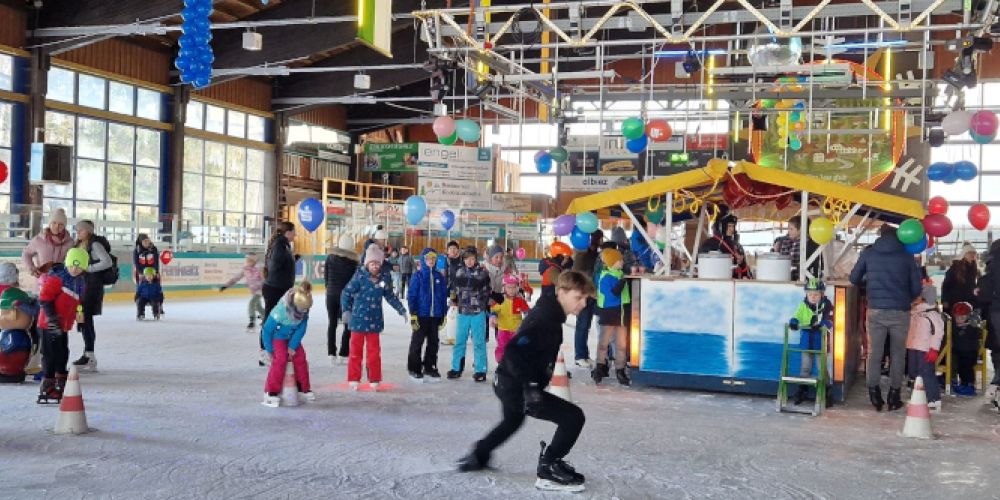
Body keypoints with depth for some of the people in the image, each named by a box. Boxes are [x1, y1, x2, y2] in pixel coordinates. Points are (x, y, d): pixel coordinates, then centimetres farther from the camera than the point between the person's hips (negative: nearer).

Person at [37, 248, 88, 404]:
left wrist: (78, 312, 25)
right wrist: (51, 318, -22)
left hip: (64, 325, 9)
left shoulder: (81, 281, 9)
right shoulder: (56, 277, -17)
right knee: (51, 354, -8)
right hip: (50, 324, -9)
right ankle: (46, 388, -3)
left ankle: (60, 385, 30)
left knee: (63, 354, 17)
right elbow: (44, 298, -19)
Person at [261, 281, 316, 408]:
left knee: (300, 357, 0)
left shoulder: (304, 309, -24)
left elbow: (301, 329, -12)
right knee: (280, 359, -18)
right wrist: (269, 350, -13)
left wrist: (292, 346, -13)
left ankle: (304, 388, 15)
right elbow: (267, 330, -23)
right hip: (277, 336, -5)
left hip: (292, 336, 5)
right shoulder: (280, 311, -37)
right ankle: (271, 392, -11)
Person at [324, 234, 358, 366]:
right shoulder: (353, 261, -8)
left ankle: (331, 354, 9)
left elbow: (325, 275, 4)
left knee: (332, 323, 12)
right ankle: (343, 355, 0)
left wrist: (330, 288, 14)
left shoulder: (330, 257, 0)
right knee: (348, 325, 6)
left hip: (331, 294, 3)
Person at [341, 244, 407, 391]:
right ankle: (353, 379, 15)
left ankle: (374, 380, 17)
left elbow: (391, 296, 15)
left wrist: (401, 310, 15)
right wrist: (346, 310, -15)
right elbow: (346, 293, -7)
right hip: (358, 320, -3)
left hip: (375, 321, 3)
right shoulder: (359, 277, -9)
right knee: (356, 351, 6)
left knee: (374, 351, 8)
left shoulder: (383, 279, 4)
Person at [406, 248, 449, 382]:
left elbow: (444, 296, 10)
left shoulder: (440, 277, 6)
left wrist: (444, 314, 7)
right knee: (417, 342, 4)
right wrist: (413, 314, -11)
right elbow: (411, 296, -6)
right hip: (421, 315, -4)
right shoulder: (417, 276, -5)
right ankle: (414, 369, 13)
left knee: (433, 342, 11)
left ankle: (429, 367, 22)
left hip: (435, 315, 4)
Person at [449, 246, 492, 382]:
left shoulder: (482, 273, -4)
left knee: (479, 342, 2)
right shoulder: (460, 272, 5)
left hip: (478, 312, -3)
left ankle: (480, 370, 10)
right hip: (463, 311, 4)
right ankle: (456, 368, 23)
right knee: (459, 341, 11)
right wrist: (454, 297, 1)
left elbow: (486, 292, 1)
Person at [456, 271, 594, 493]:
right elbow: (513, 350, -34)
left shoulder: (550, 313, 7)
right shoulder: (546, 319, -23)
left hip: (509, 382, 10)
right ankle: (548, 469, -1)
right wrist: (529, 386, -38)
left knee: (513, 421, 38)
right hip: (516, 385, -10)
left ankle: (478, 456, 55)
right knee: (574, 416, -14)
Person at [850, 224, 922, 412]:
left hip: (875, 310, 0)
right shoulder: (906, 255, 4)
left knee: (874, 353, 7)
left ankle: (874, 394, 3)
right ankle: (894, 396, 11)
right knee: (897, 354, 9)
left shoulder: (869, 252, 5)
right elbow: (917, 287, 5)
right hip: (900, 312, 0)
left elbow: (854, 278, 13)